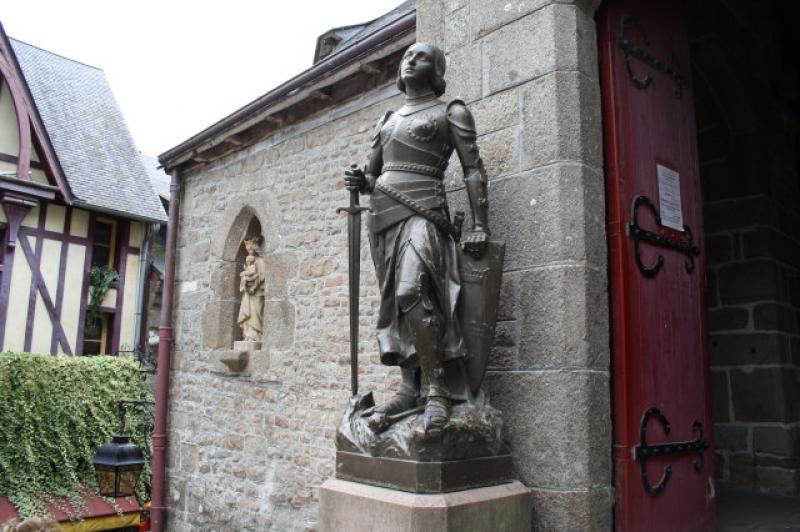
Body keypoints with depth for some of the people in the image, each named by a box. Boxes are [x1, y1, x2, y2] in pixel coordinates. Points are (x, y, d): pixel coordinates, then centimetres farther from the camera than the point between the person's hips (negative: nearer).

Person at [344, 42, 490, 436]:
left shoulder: (450, 112, 8)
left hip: (422, 211, -6)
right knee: (395, 304, 2)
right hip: (383, 214, 7)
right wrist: (361, 183, 1)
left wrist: (479, 226, -11)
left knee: (411, 292, -25)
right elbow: (372, 173, 27)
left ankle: (436, 389, -18)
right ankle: (410, 387, 7)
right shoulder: (386, 120, 24)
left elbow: (473, 171, 0)